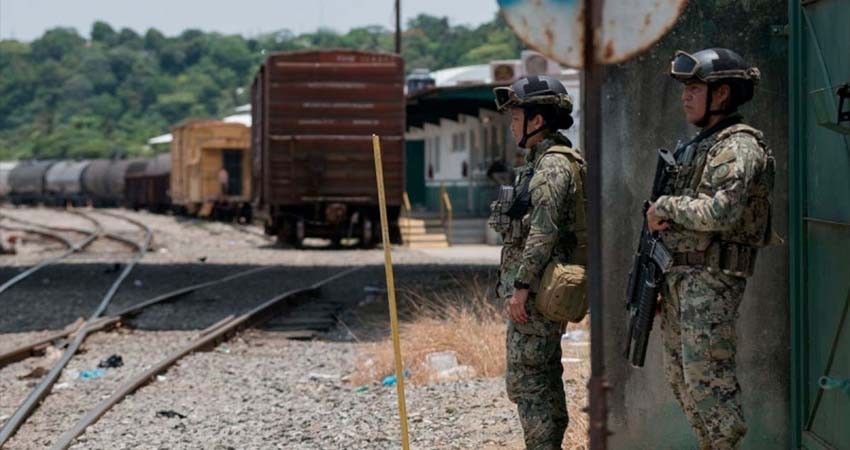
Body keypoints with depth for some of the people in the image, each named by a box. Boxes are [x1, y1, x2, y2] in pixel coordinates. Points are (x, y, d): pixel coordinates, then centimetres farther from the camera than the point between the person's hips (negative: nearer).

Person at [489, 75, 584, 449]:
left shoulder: (553, 166, -16)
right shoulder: (541, 162, 16)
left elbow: (543, 232, -23)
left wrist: (521, 286, -22)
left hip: (536, 292, -11)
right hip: (539, 289, 11)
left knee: (525, 380, -8)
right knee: (545, 378, 15)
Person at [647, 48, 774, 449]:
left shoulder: (738, 146, -12)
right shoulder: (698, 145, 18)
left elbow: (719, 213, -25)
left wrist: (664, 206, -14)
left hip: (711, 279, -10)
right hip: (679, 277, 10)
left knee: (707, 379, -11)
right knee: (681, 377, 12)